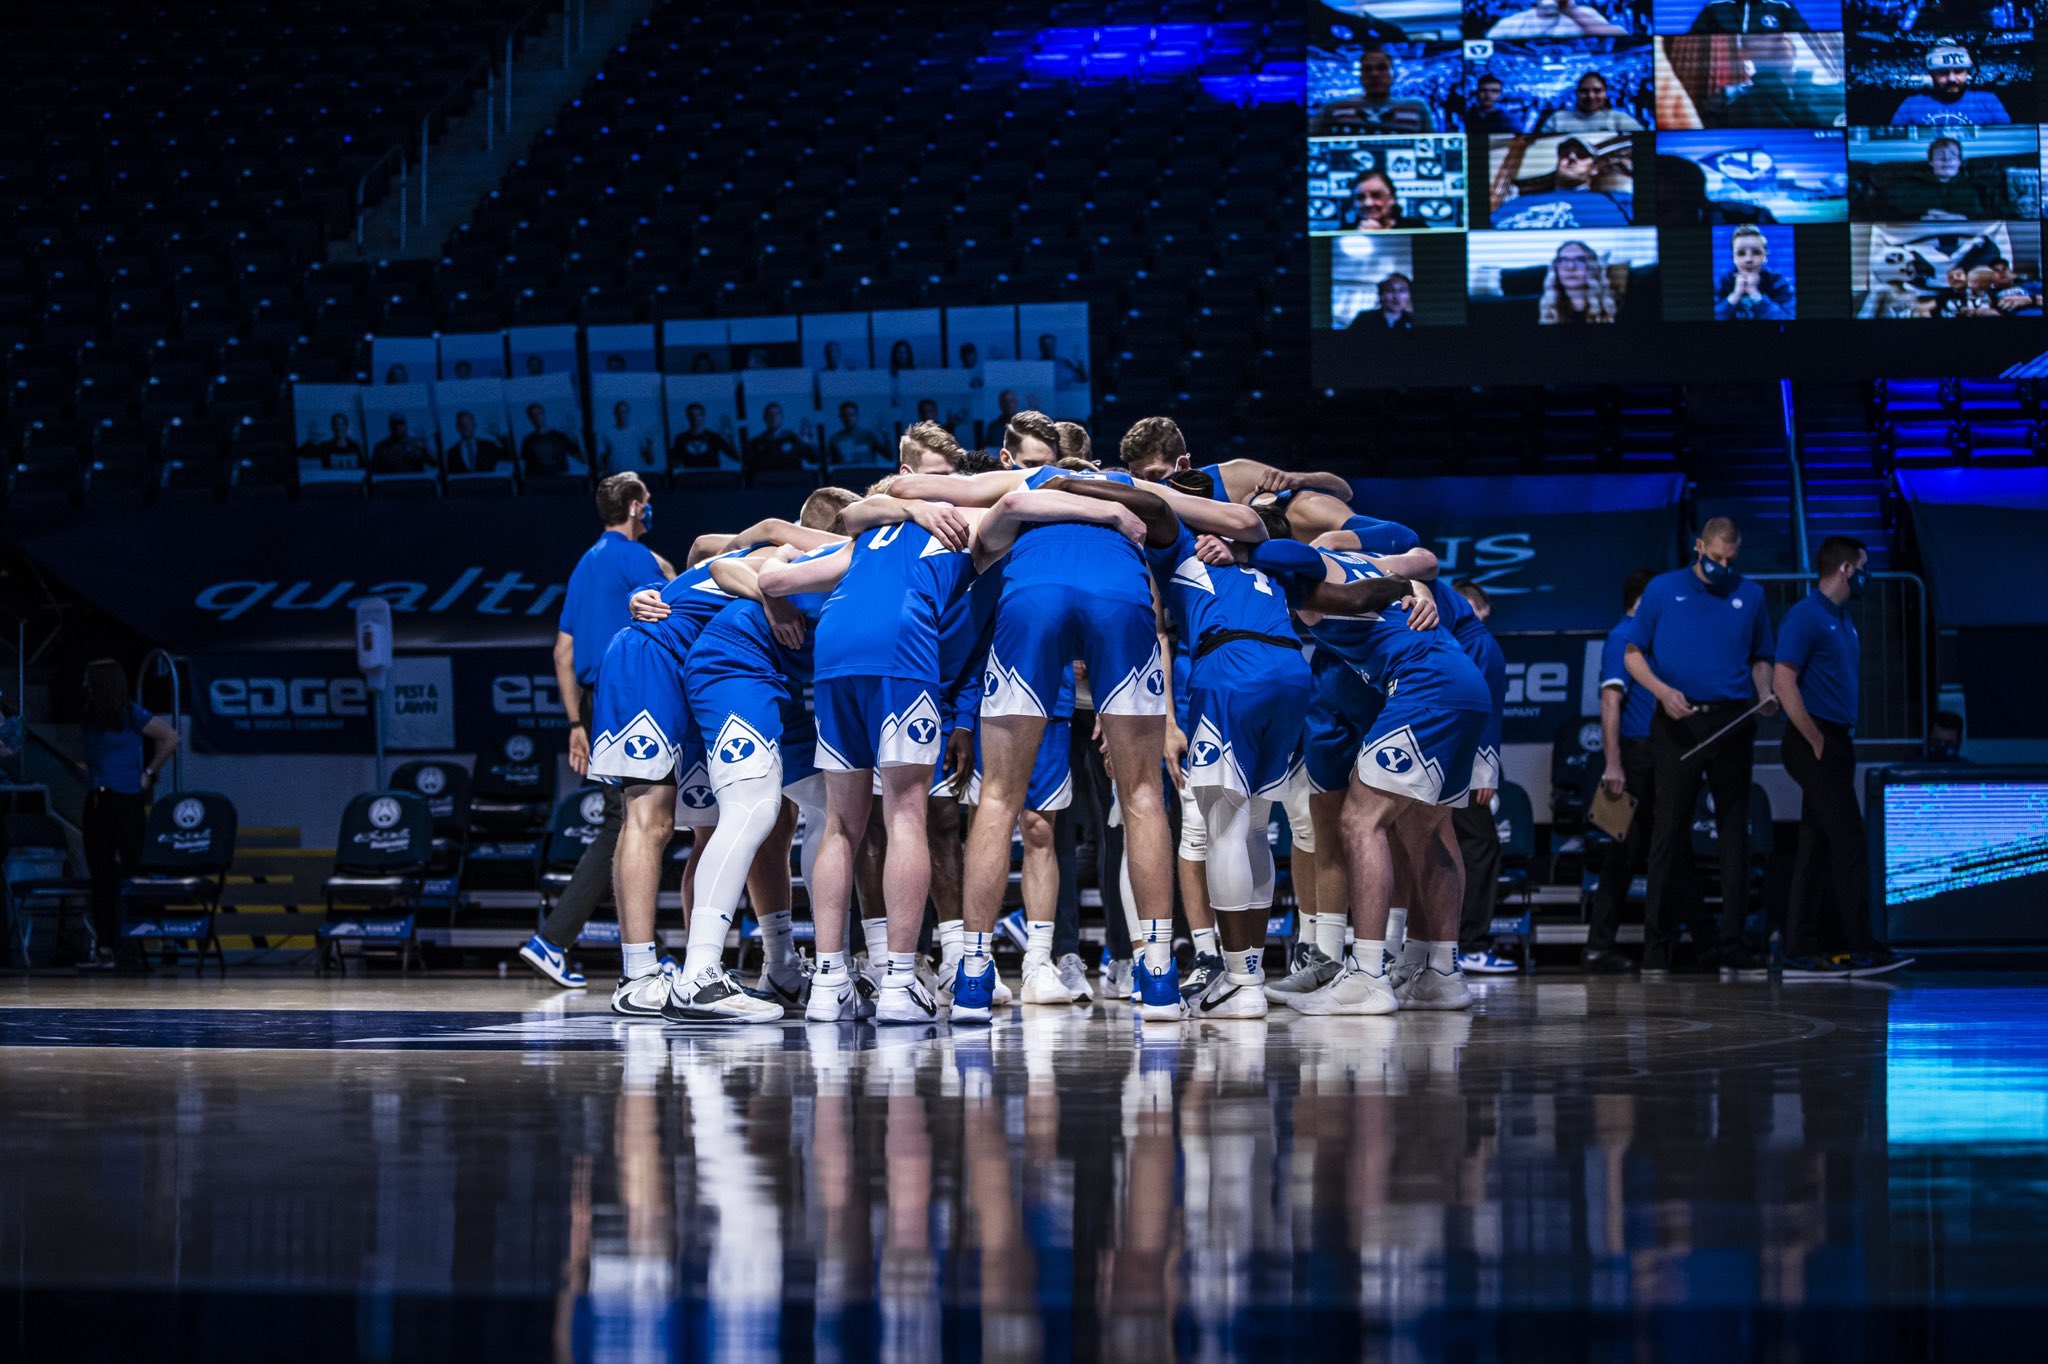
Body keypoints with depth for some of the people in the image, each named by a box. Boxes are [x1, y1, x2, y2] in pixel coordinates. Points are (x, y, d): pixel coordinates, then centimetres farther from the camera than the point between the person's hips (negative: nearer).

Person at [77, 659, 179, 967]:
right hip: (96, 801, 7)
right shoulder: (91, 719, 12)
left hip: (126, 800, -7)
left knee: (133, 869, -5)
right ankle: (106, 945, 6)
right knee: (100, 874, 4)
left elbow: (170, 738, -9)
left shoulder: (131, 716, -7)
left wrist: (149, 773, -7)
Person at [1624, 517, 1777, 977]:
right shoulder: (1663, 589, 6)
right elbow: (1633, 654, 6)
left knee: (1734, 831, 2)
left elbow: (1760, 659, 17)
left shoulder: (1750, 595, 12)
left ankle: (1730, 940, 4)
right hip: (1678, 723, -2)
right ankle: (1656, 943, 0)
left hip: (1733, 723, 2)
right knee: (1669, 830, -3)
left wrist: (1764, 695, -3)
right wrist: (1662, 690, -11)